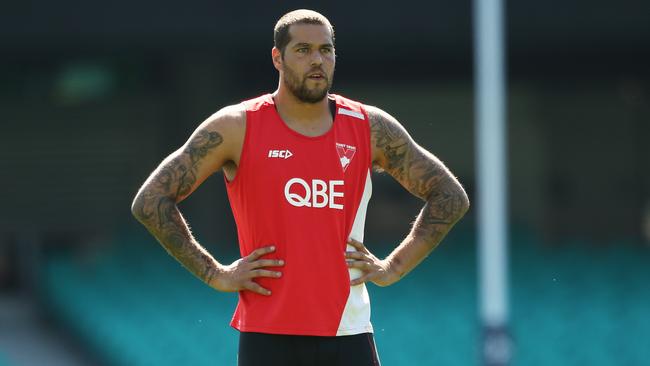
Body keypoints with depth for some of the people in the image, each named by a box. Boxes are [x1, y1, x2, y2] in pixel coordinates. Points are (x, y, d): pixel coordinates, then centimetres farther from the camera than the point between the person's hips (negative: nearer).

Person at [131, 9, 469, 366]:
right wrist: (215, 274, -4)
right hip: (268, 335, -2)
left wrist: (394, 267, 5)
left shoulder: (371, 128, 6)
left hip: (348, 335, 2)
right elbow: (151, 201, 0)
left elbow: (450, 196, 15)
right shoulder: (237, 128, -1)